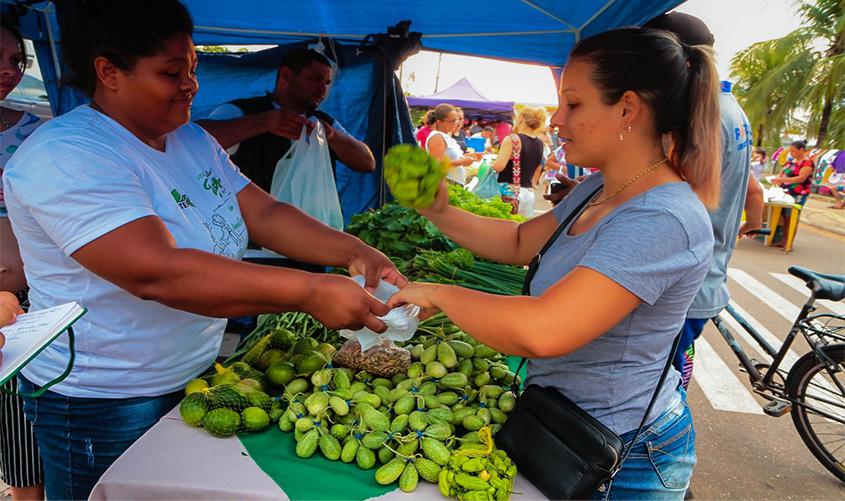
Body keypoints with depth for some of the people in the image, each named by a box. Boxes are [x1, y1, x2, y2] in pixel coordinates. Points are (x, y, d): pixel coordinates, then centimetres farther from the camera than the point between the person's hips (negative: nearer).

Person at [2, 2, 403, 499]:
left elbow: (265, 213, -3)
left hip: (197, 373, 8)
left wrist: (352, 251, -19)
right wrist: (311, 292, -38)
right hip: (104, 406, -7)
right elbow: (157, 272, -35)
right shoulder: (65, 158, -23)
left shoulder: (194, 140, 4)